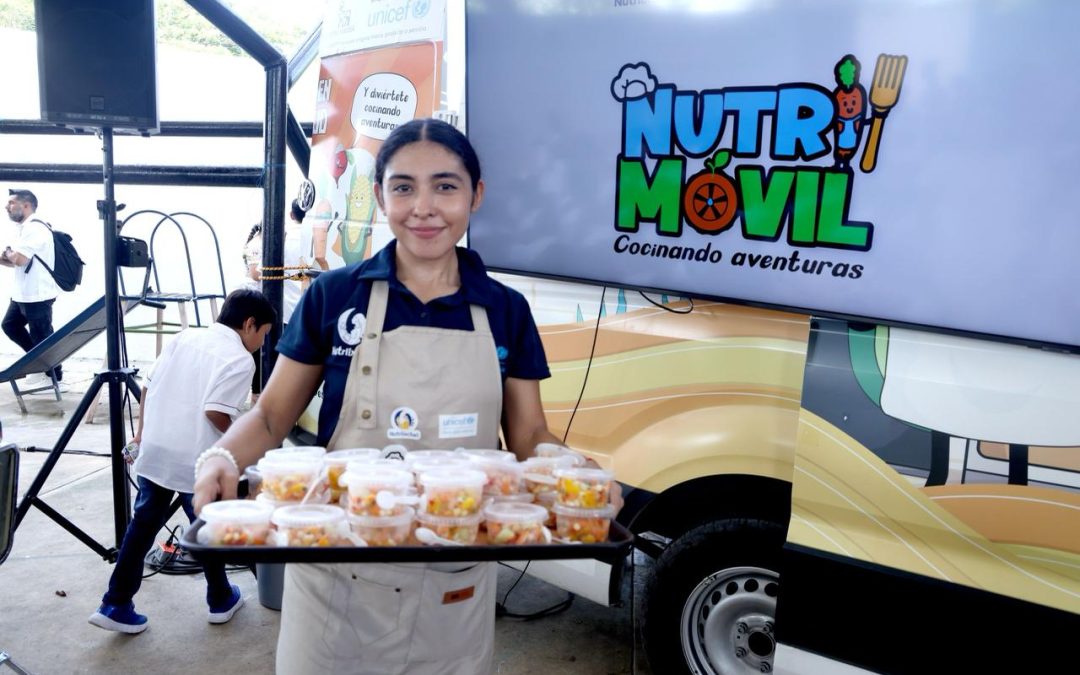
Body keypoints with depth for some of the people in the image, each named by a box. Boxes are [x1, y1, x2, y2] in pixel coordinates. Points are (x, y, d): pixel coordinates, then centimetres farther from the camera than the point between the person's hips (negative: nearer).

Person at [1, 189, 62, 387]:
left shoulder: (34, 228, -19)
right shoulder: (27, 228, 15)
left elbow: (19, 259, -27)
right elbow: (16, 262, 19)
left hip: (37, 295, -10)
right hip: (23, 294, 10)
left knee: (42, 337, 1)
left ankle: (54, 374, 15)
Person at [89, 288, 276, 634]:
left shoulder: (185, 337, 9)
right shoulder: (240, 359, -11)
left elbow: (149, 385, 11)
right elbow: (215, 411, -21)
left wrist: (142, 430, 20)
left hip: (154, 450, 6)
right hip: (196, 461, -5)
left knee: (143, 524, 15)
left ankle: (115, 605, 18)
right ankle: (221, 600, 28)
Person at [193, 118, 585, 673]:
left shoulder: (505, 312, 1)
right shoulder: (333, 295, -3)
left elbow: (529, 438, 3)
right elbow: (273, 414, 3)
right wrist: (223, 457, -17)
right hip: (335, 580, -1)